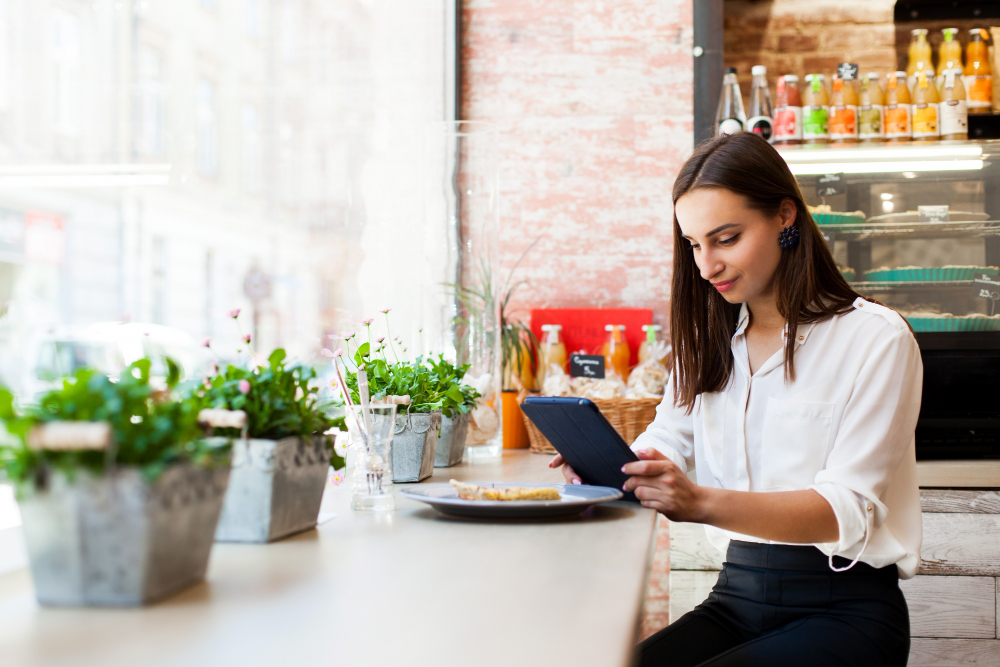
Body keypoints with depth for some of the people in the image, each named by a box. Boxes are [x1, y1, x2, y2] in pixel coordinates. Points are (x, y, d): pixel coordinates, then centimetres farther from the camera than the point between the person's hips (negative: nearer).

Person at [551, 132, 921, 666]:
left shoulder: (875, 337, -7)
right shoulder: (709, 341, 15)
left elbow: (847, 510, -16)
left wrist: (702, 503, -32)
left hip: (845, 607, -5)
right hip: (737, 597, 5)